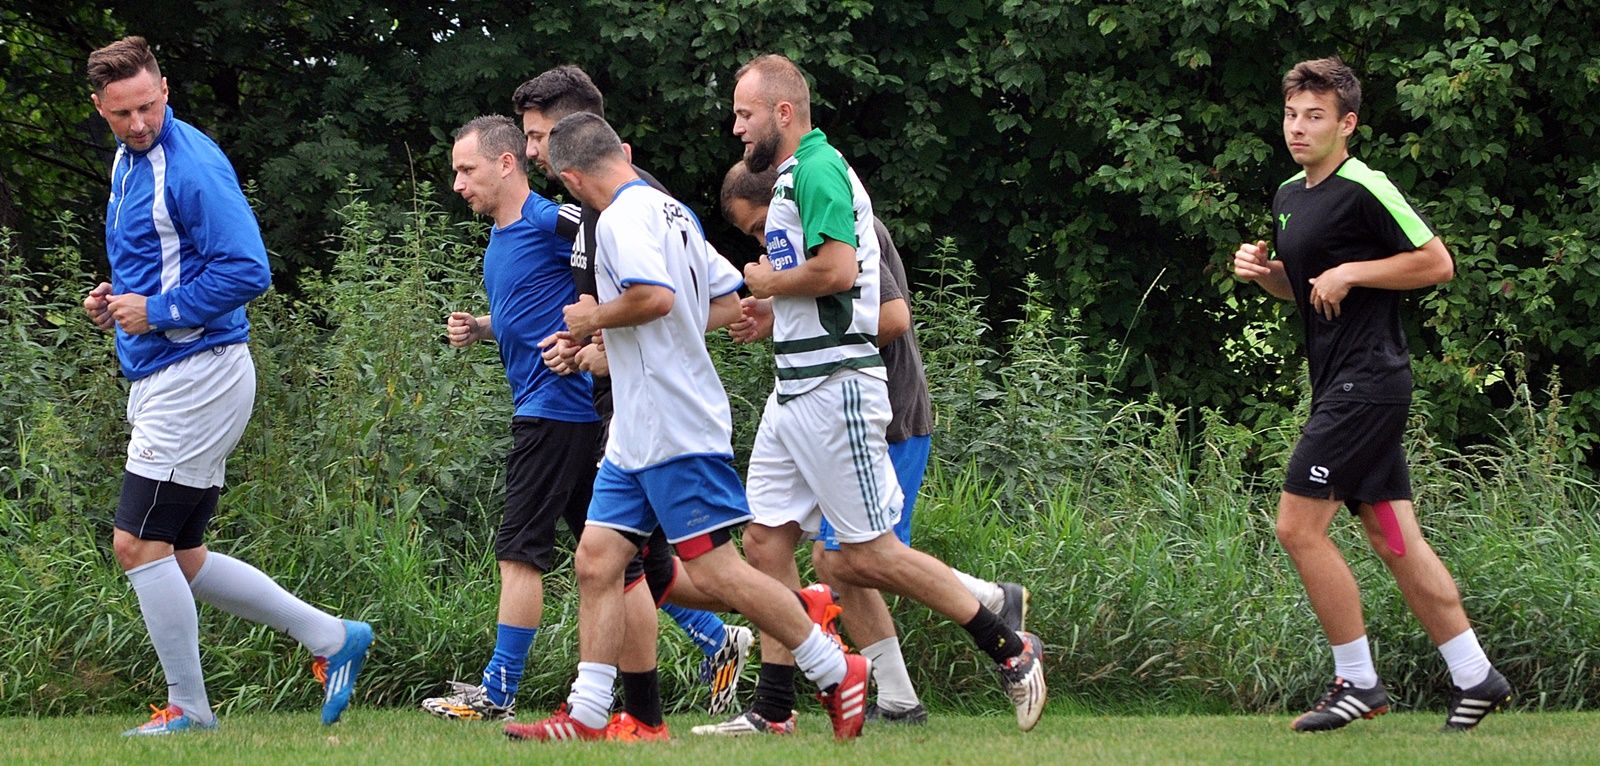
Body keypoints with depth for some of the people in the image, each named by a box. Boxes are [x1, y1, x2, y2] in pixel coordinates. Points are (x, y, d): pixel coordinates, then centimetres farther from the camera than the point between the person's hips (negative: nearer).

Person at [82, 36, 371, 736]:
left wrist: (156, 312, -16)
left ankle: (188, 709, 2)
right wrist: (114, 301, 9)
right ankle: (331, 637, 16)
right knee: (182, 558, 11)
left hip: (197, 376, -10)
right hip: (162, 383, 10)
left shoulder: (191, 167, -16)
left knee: (138, 543, -8)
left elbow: (247, 271, -21)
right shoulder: (127, 160, 15)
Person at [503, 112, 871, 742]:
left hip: (675, 429, -10)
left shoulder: (621, 217, -14)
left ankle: (837, 672, 1)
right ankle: (586, 716, 4)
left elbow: (655, 295, -31)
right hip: (638, 432, 10)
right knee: (596, 560, 5)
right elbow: (731, 300, 21)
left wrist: (595, 317, -11)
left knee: (714, 569, -8)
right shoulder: (672, 212, 16)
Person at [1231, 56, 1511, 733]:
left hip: (1367, 382, -9)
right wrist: (1261, 270, 8)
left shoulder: (1364, 189, -12)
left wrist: (1350, 273, -16)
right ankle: (1475, 678, 12)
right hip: (1341, 388, 9)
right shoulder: (1289, 196, 15)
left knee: (1299, 526, -10)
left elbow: (1437, 263, -13)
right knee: (1393, 540, 8)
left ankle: (1358, 683, -3)